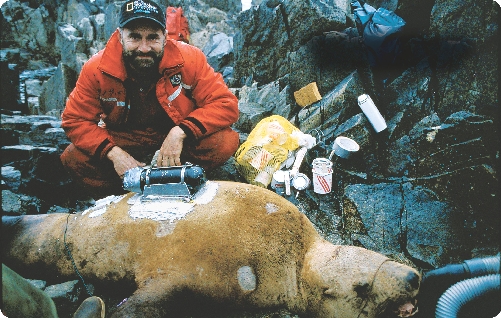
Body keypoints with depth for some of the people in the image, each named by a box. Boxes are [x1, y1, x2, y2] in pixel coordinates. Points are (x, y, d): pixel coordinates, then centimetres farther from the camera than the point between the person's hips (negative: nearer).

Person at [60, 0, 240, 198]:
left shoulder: (189, 59, -21)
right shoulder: (97, 69, -17)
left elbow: (226, 104, -20)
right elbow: (75, 120, -10)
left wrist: (181, 132, -33)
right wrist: (113, 153, -25)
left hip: (178, 138, 0)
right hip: (123, 141, 1)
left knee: (226, 141, -26)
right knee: (73, 158, -22)